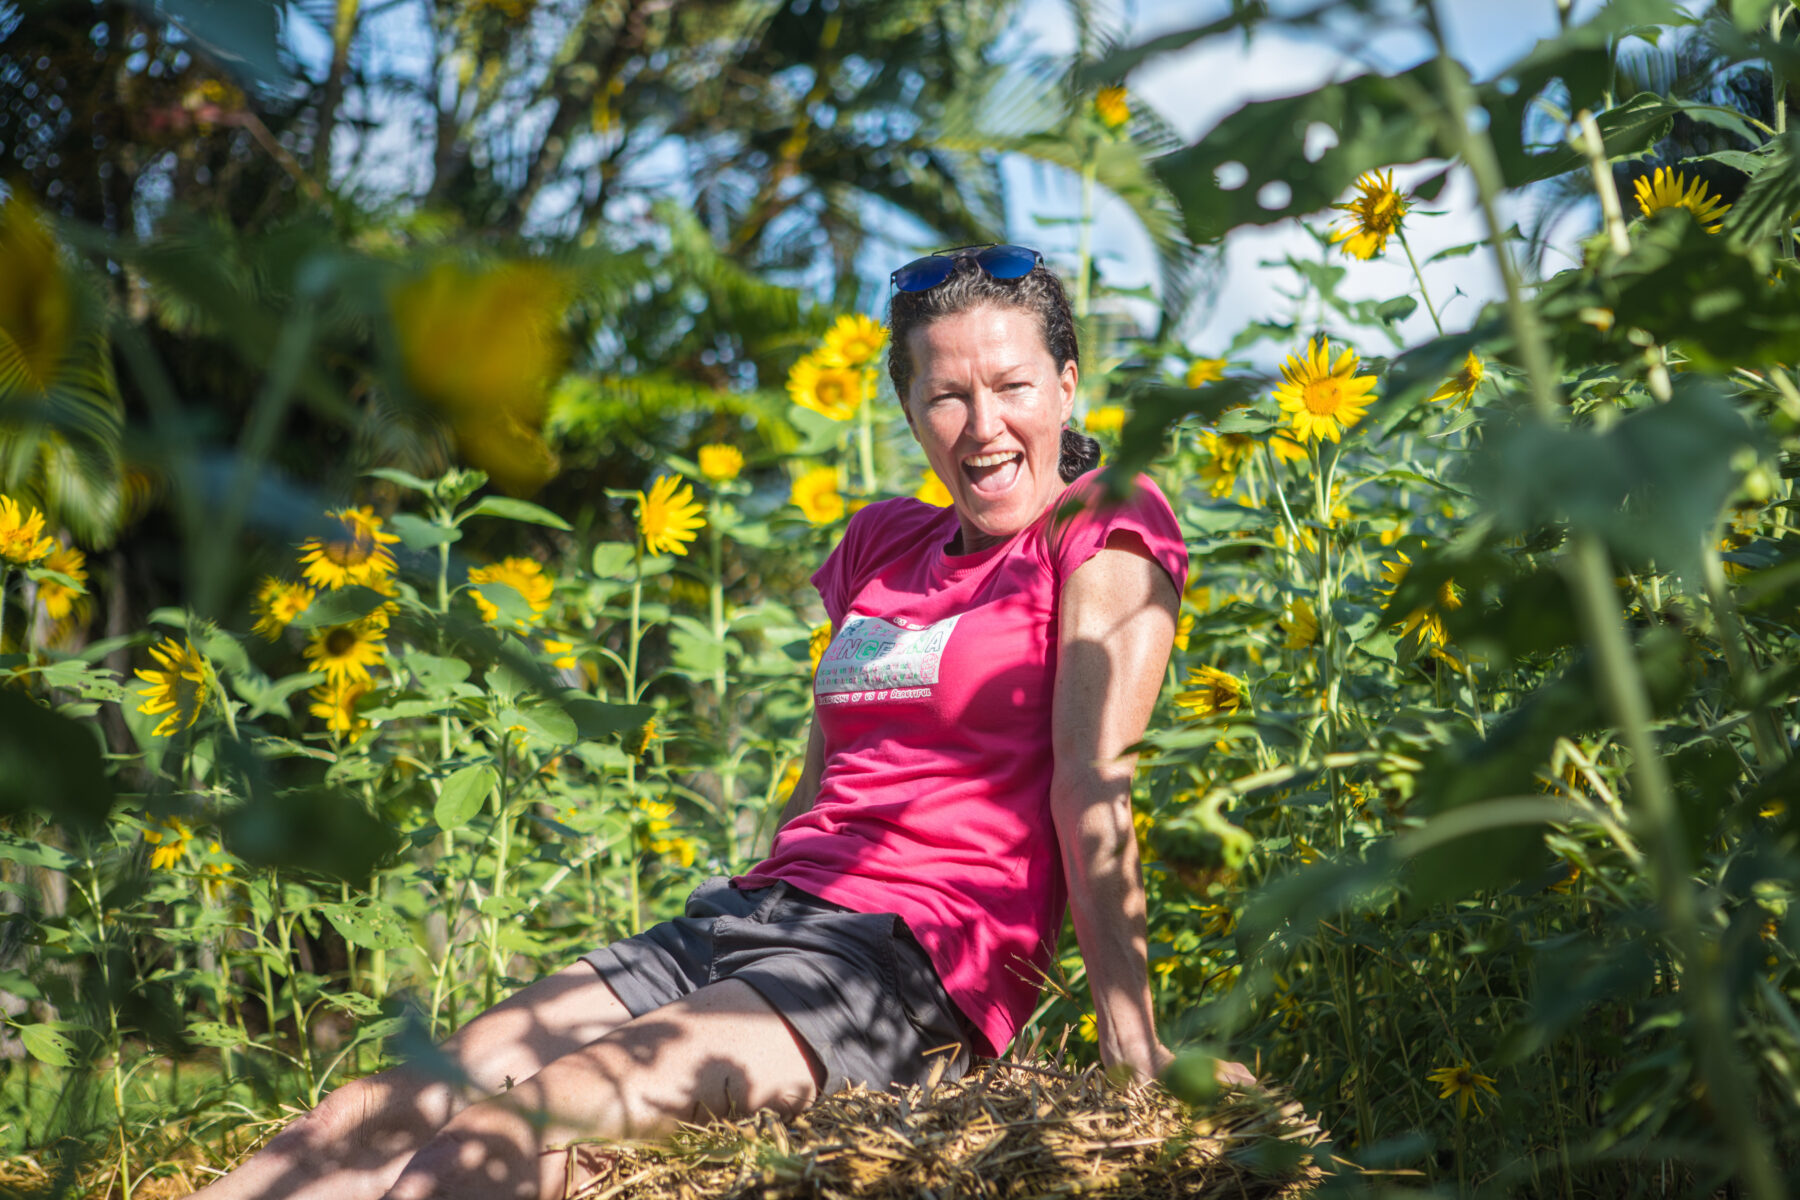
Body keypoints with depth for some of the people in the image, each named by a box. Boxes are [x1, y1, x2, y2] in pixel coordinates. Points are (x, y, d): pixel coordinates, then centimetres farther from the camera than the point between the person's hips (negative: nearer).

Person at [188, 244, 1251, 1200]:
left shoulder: (1105, 528, 0)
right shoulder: (882, 544, 21)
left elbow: (1093, 778, -11)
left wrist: (1130, 1034, -15)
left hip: (923, 958, -7)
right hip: (744, 914, 7)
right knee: (398, 1108, -13)